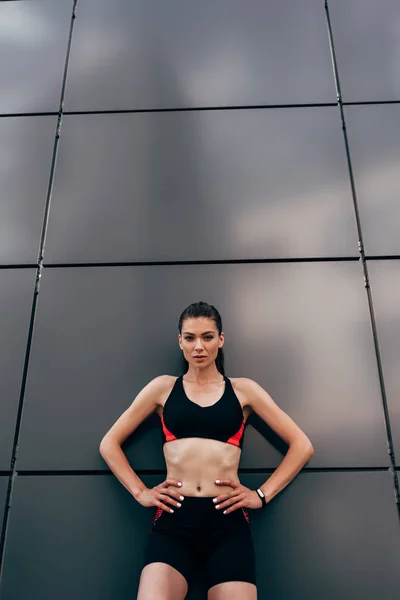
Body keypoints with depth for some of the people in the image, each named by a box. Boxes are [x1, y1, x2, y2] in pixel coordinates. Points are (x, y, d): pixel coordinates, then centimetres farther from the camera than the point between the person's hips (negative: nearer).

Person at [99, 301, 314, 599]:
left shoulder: (243, 389, 10)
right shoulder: (163, 387, 10)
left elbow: (302, 445, 11)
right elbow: (109, 443, 15)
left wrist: (263, 494, 4)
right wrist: (140, 492, 5)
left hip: (228, 521, 1)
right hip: (173, 519, 0)